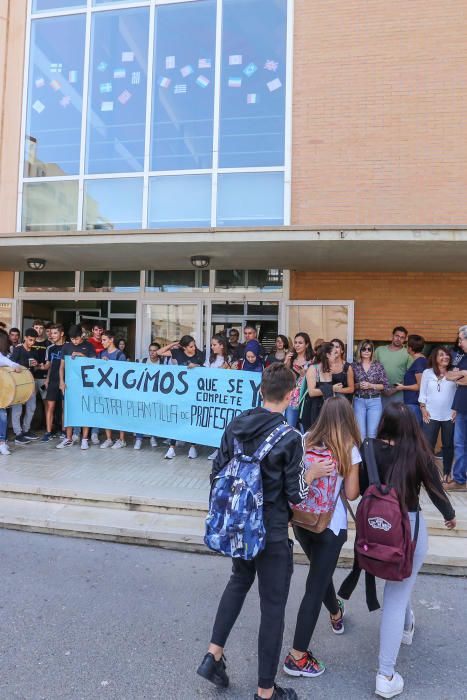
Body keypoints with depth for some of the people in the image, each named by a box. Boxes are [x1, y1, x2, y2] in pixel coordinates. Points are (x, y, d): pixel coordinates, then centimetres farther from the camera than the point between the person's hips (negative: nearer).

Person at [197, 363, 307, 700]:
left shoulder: (235, 426, -6)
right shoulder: (290, 438, -21)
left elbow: (217, 474, 0)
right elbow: (296, 494, -15)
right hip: (272, 531, -5)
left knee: (239, 581, 30)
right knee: (273, 606, 12)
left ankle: (214, 654, 29)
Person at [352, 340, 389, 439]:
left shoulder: (378, 366, 2)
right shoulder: (354, 366, 2)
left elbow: (385, 385, 1)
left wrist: (371, 385, -11)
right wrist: (358, 385, -13)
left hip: (374, 401, 0)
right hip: (359, 401, 0)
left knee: (372, 433, -2)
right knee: (360, 433, 0)